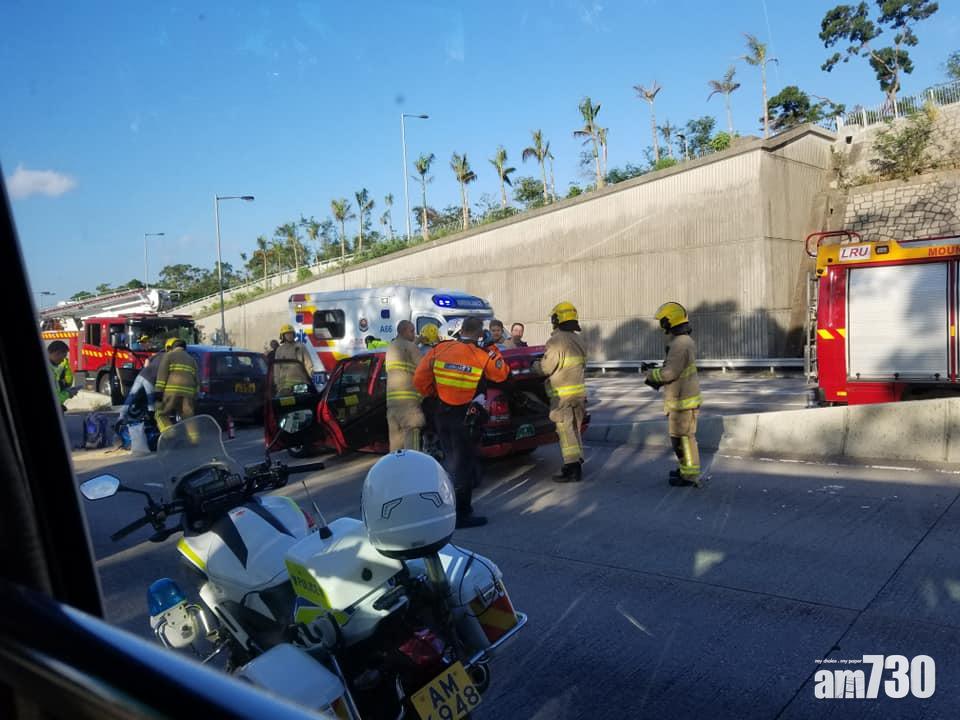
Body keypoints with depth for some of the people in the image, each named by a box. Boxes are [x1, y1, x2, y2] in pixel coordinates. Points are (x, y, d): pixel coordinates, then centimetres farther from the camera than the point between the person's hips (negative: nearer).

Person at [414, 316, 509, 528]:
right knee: (463, 463, 6)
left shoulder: (439, 349, -2)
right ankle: (462, 514, 11)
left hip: (441, 413, 5)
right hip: (463, 416, -5)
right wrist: (493, 351, 12)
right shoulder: (482, 356, -11)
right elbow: (502, 375, 6)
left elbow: (420, 380, -2)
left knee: (450, 459, 22)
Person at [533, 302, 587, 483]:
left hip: (562, 395, -8)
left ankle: (572, 470, -2)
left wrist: (534, 364, 5)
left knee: (566, 433, -3)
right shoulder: (578, 341, 10)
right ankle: (577, 465, 24)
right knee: (574, 430, 17)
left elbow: (545, 368, -15)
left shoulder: (557, 341, -16)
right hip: (579, 391, 8)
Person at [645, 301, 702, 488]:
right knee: (680, 435, 19)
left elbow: (670, 373, -25)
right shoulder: (686, 341, 11)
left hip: (683, 401, -10)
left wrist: (651, 374, -8)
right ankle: (687, 468, 31)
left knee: (682, 437, -1)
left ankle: (690, 476, 7)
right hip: (683, 398, 10)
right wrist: (658, 379, 9)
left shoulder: (680, 344, -22)